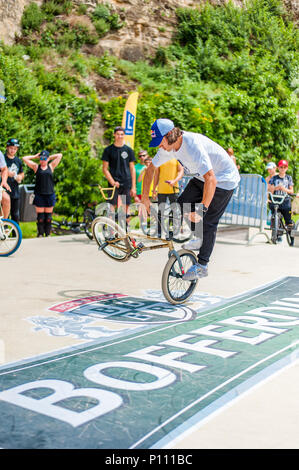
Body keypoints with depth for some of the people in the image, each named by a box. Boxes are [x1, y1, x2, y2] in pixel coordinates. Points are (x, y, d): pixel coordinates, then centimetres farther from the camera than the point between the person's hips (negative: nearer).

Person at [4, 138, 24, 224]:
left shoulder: (18, 161, 12)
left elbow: (22, 174, 21)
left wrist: (20, 177, 0)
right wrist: (6, 173, -21)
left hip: (15, 192, 5)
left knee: (16, 215, 10)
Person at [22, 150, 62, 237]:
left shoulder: (51, 166, 11)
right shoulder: (36, 167, 8)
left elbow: (60, 155, 12)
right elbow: (24, 158, 5)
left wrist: (49, 157, 15)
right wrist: (35, 156, 11)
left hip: (49, 194, 1)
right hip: (39, 195, -1)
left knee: (48, 217, 4)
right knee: (40, 217, -2)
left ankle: (48, 234, 11)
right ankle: (40, 234, 4)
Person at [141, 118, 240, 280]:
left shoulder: (193, 146, -36)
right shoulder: (168, 146, -9)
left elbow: (211, 180, -42)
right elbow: (151, 168, 5)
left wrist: (202, 209, -40)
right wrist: (145, 197, 4)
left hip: (224, 180, -8)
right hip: (202, 177, 8)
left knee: (208, 222, -9)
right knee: (183, 203, -4)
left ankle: (202, 266, 1)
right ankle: (200, 238, 16)